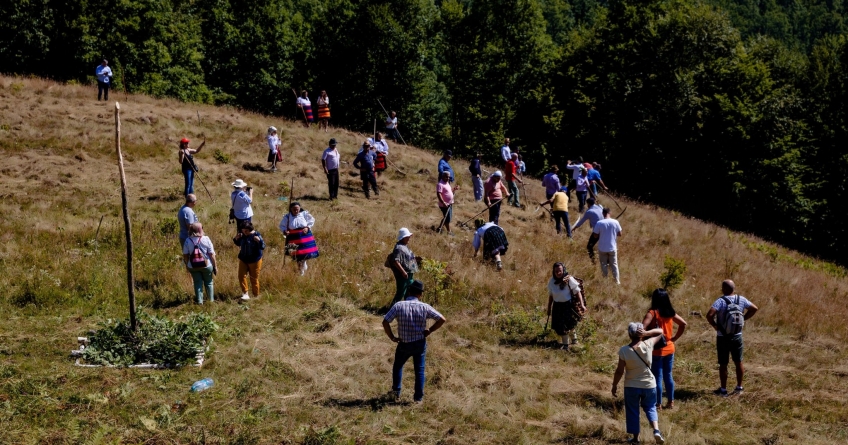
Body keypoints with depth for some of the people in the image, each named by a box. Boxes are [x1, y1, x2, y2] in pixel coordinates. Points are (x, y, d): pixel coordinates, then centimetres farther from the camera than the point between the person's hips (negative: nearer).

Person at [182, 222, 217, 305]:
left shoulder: (188, 241, -8)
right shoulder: (206, 239, -12)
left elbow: (185, 255, -4)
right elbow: (212, 255, -11)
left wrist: (187, 265, 12)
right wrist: (215, 266, -1)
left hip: (193, 267, 1)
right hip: (207, 266, -1)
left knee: (198, 283, 13)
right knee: (209, 282, 16)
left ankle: (199, 301, 14)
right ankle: (211, 300, 23)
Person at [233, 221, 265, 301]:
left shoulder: (257, 235, -17)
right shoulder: (242, 235, -3)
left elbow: (263, 247, -20)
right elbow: (238, 244, 13)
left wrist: (259, 241, -38)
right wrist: (236, 239, -7)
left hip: (254, 261, -5)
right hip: (243, 259, 5)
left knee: (254, 278, 5)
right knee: (241, 276, -6)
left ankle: (256, 296, 19)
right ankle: (245, 294, -1)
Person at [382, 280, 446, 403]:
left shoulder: (399, 306, -13)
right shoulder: (424, 307, -12)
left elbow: (385, 322, -17)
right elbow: (442, 319, -11)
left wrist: (392, 337, -5)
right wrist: (429, 331, -2)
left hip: (404, 343, 0)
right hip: (420, 343, 0)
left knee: (397, 366, 24)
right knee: (419, 370, 14)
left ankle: (396, 392, 28)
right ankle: (419, 397, 18)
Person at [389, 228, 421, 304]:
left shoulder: (405, 246, 12)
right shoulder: (399, 248, -20)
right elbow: (395, 261, -27)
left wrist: (415, 258, 10)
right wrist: (403, 272, -28)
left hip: (410, 275, 10)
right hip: (403, 275, -10)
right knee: (400, 293, -5)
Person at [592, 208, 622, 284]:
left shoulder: (599, 223, -16)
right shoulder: (615, 222, -11)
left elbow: (595, 235, -10)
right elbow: (619, 234, -1)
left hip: (602, 248, -1)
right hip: (612, 248, 1)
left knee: (604, 265, 16)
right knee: (614, 264, 16)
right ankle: (617, 280, 21)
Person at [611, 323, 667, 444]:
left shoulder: (624, 351, -18)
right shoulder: (648, 345, -14)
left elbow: (619, 371, -13)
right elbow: (660, 331, 0)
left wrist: (614, 386, 1)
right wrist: (646, 333, -16)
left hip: (631, 386, -1)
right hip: (649, 385, 1)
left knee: (632, 412, 16)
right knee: (650, 408, 22)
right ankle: (656, 430, 1)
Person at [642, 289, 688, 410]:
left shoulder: (653, 313, -15)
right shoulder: (670, 312, 2)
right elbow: (683, 324, 9)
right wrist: (674, 338, 10)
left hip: (657, 350, -6)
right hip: (669, 349, 6)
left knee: (658, 377, 2)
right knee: (668, 375, 15)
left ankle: (659, 404, 8)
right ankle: (671, 402, 20)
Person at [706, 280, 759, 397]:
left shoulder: (721, 301, -19)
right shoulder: (741, 299, -3)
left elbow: (709, 315, -29)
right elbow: (755, 309, 8)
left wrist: (714, 325, -12)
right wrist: (743, 318, 9)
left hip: (723, 338, -4)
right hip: (737, 337, 4)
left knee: (723, 364, 5)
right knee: (738, 362, 16)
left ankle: (723, 390, 12)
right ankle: (739, 387, 24)